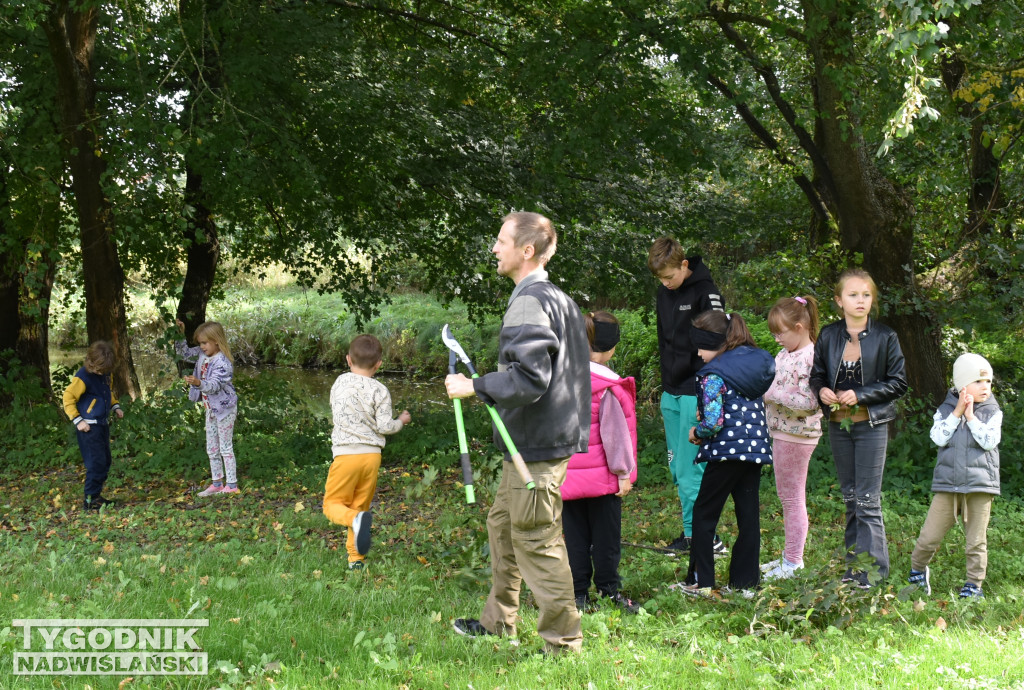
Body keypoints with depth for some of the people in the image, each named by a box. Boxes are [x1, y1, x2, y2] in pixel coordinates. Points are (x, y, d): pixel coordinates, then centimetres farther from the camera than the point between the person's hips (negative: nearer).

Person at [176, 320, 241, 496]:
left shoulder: (223, 362, -25)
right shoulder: (202, 354, 1)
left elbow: (214, 385, -34)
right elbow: (184, 353, 16)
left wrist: (198, 383, -53)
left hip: (224, 408, -9)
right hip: (211, 408, 9)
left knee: (226, 447, -2)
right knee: (211, 449, 14)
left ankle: (232, 485, 6)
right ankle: (217, 483, 24)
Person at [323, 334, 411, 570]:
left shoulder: (340, 382, 4)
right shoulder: (379, 390, -5)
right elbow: (384, 426, -8)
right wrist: (401, 421, 10)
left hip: (346, 452, -1)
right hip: (372, 454, 1)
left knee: (332, 504, 4)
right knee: (360, 505, 14)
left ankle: (355, 519, -29)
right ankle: (356, 558, 12)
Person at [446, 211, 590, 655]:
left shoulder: (529, 302, -18)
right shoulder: (557, 298, 13)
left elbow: (528, 379, -26)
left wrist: (473, 387, -16)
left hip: (536, 446, -11)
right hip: (537, 440, 11)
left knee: (536, 542, -3)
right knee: (502, 524, 22)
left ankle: (563, 643, 5)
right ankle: (498, 622, 34)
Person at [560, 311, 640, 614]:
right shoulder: (609, 385, -14)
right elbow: (615, 431, -11)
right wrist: (623, 472, -4)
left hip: (567, 473, 4)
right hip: (601, 474, -4)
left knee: (575, 534, 10)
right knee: (606, 533, 8)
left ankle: (579, 594, 13)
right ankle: (609, 590, 15)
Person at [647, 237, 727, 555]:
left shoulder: (706, 293, -11)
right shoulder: (664, 292, 11)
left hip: (696, 394, -8)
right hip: (671, 393, 8)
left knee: (689, 469, -9)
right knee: (677, 467, 9)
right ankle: (693, 531, 16)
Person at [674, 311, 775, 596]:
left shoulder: (714, 374, -14)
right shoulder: (755, 362, 10)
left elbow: (714, 422, -21)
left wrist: (696, 432, 0)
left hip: (728, 451, -7)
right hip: (757, 449, 7)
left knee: (704, 513, 6)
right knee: (749, 514, 11)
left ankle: (700, 581, 7)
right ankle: (745, 581, 14)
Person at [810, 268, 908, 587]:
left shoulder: (885, 337, -7)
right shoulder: (828, 335, 3)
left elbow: (898, 382, -6)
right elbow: (816, 374, 13)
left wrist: (860, 395, -16)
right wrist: (821, 390, -9)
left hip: (871, 425, -4)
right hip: (838, 425, 4)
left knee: (868, 501, -6)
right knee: (850, 498, 13)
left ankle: (872, 572, -1)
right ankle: (854, 566, 21)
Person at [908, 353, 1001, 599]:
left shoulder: (992, 412, 4)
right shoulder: (946, 409, 5)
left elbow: (989, 441, -11)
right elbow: (939, 437, -9)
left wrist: (971, 416, -11)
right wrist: (957, 413, -12)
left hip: (980, 485, 0)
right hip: (947, 485, 0)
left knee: (976, 539, 5)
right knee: (930, 535, 1)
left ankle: (974, 583, 16)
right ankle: (917, 570, 24)